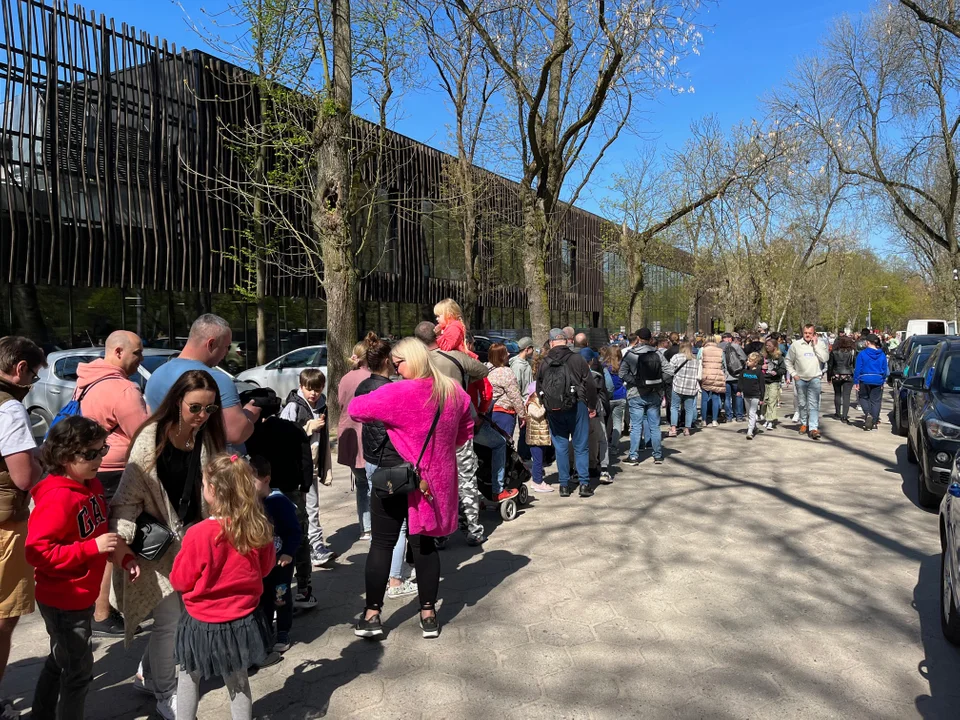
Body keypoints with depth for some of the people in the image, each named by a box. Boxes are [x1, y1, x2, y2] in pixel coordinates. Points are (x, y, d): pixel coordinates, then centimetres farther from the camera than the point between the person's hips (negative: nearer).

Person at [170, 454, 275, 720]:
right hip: (243, 619, 4)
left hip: (205, 623, -3)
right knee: (238, 681, 20)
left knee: (188, 678, 21)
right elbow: (266, 567, 3)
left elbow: (181, 580, -10)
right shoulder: (258, 528, -13)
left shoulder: (200, 534, -24)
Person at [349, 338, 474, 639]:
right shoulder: (453, 391, 0)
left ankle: (372, 615, 15)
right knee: (424, 545, 13)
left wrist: (380, 418, 6)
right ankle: (428, 614, 18)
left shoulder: (399, 393, -20)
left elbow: (356, 408, -13)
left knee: (382, 545, 8)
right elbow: (466, 429, 12)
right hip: (436, 480, 5)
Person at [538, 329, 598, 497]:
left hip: (554, 410, 2)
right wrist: (592, 406, 5)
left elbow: (539, 389, 10)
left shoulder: (543, 364, 3)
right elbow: (589, 385, -5)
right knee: (581, 447, 6)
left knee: (561, 447, 10)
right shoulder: (577, 360, -5)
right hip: (577, 407, -2)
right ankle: (584, 484, 4)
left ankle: (564, 485, 13)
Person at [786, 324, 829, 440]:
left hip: (814, 379, -2)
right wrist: (793, 374, 0)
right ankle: (804, 423, 29)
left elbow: (825, 358, -12)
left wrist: (815, 344, -12)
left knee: (814, 404, -10)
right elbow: (789, 361, 9)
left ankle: (813, 428, -12)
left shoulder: (820, 344, 1)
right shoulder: (796, 344, 2)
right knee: (802, 403, 12)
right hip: (800, 379, 2)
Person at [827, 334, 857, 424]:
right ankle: (844, 416, -8)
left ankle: (838, 414, 23)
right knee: (846, 396, -1)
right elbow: (855, 365, 2)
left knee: (837, 395, 16)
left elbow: (830, 365, 1)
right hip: (848, 376, -1)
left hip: (836, 376, 1)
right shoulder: (852, 352, -3)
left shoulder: (834, 352, -3)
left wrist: (829, 377, 9)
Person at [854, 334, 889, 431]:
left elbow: (858, 369, -7)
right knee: (875, 401, 8)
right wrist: (882, 382, 19)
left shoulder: (862, 354, -7)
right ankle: (874, 423, 9)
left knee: (863, 397, 16)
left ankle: (867, 413, -9)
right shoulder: (882, 355, 5)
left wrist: (856, 382, -3)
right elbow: (885, 370, 9)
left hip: (865, 380, -3)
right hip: (878, 381, 3)